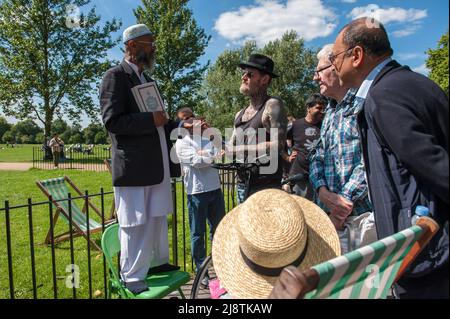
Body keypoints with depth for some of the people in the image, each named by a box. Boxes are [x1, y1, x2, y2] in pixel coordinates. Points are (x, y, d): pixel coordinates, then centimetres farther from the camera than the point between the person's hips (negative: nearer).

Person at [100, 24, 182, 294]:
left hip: (158, 165, 9)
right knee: (135, 224, 2)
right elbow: (112, 121, -18)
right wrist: (151, 120, -19)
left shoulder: (147, 79, 20)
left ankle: (158, 262, 35)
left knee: (158, 219, 18)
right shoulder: (116, 76, -7)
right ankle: (134, 281, 16)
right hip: (134, 166, -9)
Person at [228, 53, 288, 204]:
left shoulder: (272, 105, -8)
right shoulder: (239, 114, 14)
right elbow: (231, 149, 16)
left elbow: (278, 145, -20)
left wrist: (240, 149, -17)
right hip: (242, 186, 7)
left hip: (266, 188, -7)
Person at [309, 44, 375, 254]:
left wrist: (345, 199, -14)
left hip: (363, 214, -7)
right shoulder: (330, 113, 20)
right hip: (330, 213, 7)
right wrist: (323, 191, -4)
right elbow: (317, 157, 14)